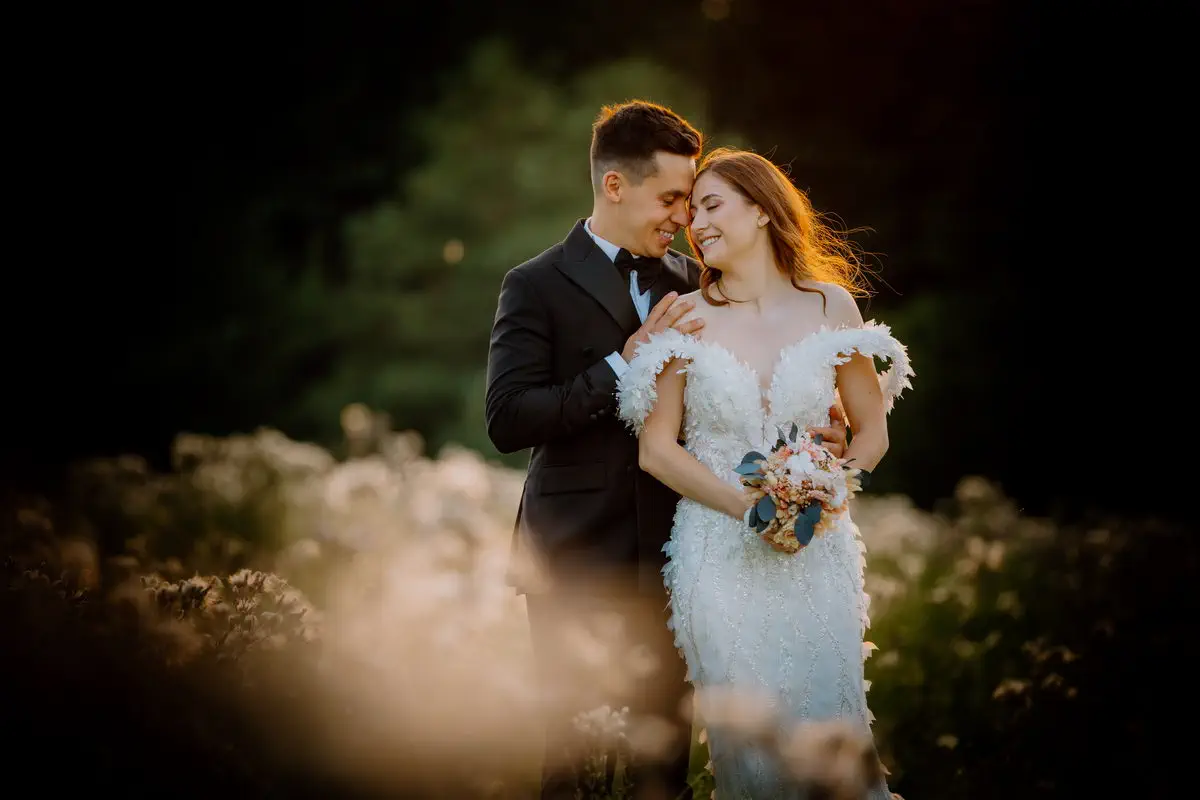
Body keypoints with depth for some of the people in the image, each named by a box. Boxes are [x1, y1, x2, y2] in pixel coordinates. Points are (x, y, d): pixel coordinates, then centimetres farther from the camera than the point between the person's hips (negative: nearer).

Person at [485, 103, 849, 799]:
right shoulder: (538, 287, -5)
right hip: (576, 558, -4)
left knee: (666, 743, 8)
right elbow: (508, 421, -15)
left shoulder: (689, 283, 9)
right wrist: (625, 363, -20)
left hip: (668, 556, 4)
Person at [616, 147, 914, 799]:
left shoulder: (829, 306, 2)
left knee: (828, 722, 0)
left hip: (818, 549, 1)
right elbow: (655, 449, -1)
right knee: (745, 738, -1)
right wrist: (750, 505, -12)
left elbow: (871, 431, 8)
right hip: (721, 554, -1)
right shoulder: (686, 317, 0)